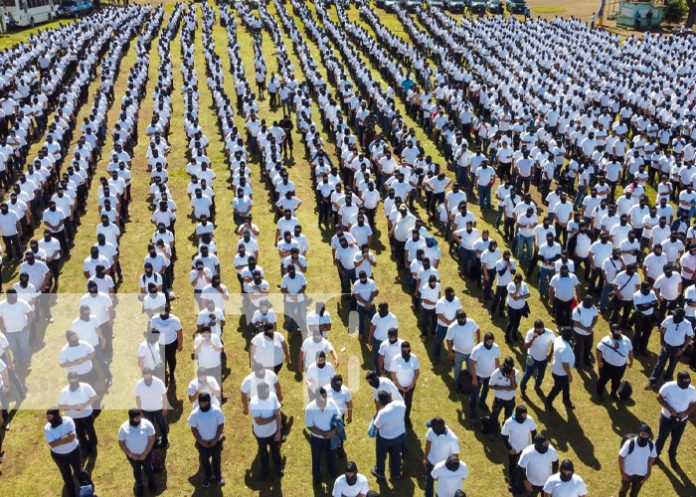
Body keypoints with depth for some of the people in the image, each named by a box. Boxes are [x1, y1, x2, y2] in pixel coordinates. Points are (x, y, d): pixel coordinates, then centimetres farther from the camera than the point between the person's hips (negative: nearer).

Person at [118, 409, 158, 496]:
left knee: (148, 468, 22)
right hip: (132, 455, 0)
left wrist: (145, 453, -18)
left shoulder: (147, 424, -22)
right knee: (136, 470, 23)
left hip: (145, 453, 0)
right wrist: (130, 454, -16)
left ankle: (151, 482, 50)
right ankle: (139, 485, 50)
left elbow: (151, 439, -16)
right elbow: (121, 443, -10)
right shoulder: (123, 428, -21)